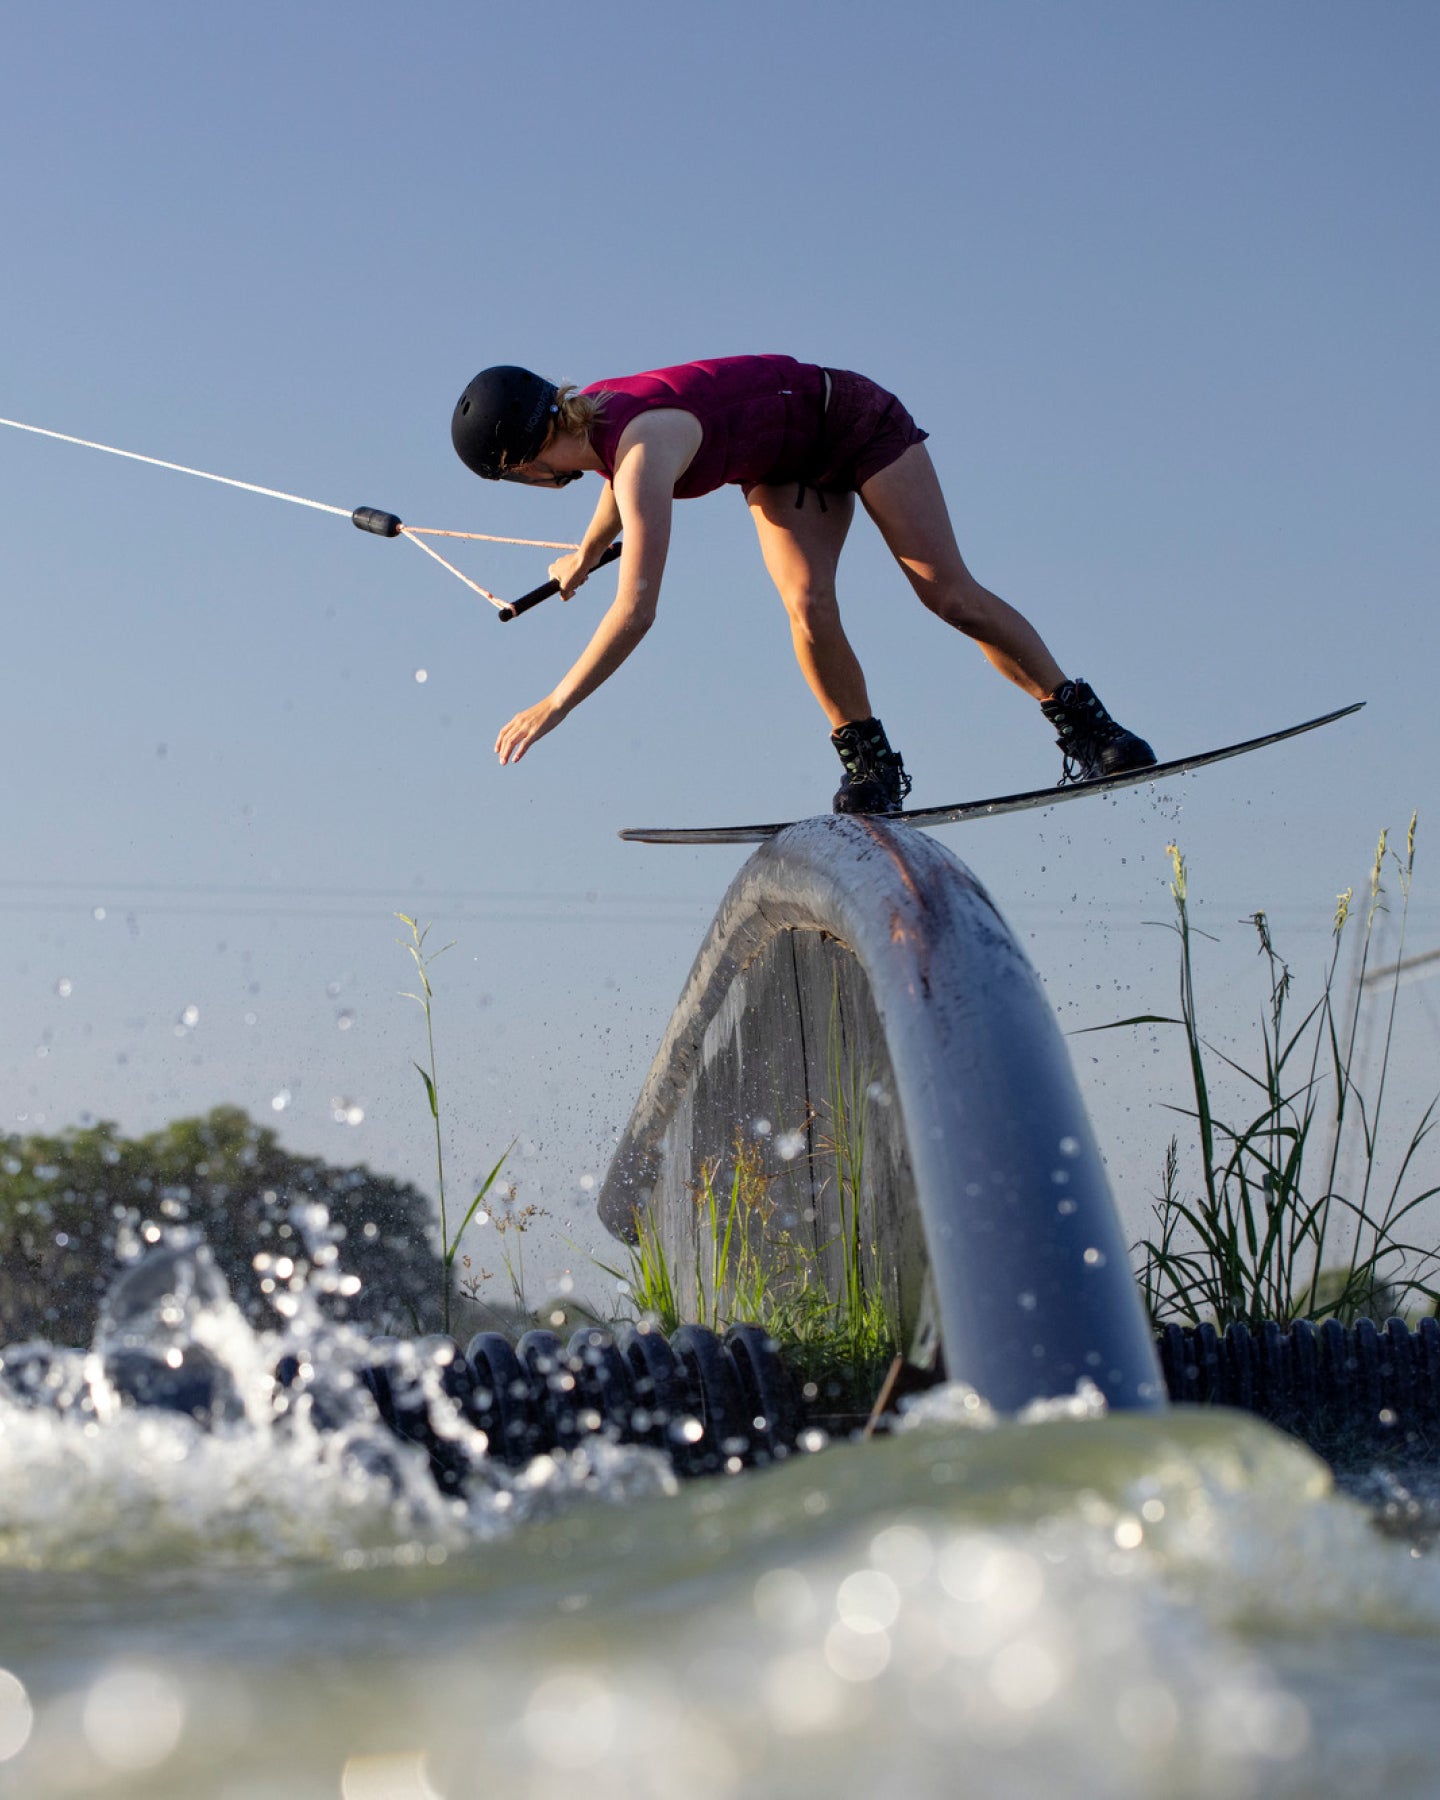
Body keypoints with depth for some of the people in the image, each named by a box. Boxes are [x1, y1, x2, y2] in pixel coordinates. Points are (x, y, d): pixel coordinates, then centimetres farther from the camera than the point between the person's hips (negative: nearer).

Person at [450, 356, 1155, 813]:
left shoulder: (643, 451, -38)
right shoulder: (581, 418, -12)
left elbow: (635, 612, -45)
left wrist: (552, 707, -40)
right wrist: (586, 552, 34)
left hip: (853, 421, -7)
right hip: (785, 467, 7)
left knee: (948, 593, -12)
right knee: (807, 607, -17)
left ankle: (1085, 724, -5)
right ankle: (869, 760, -6)